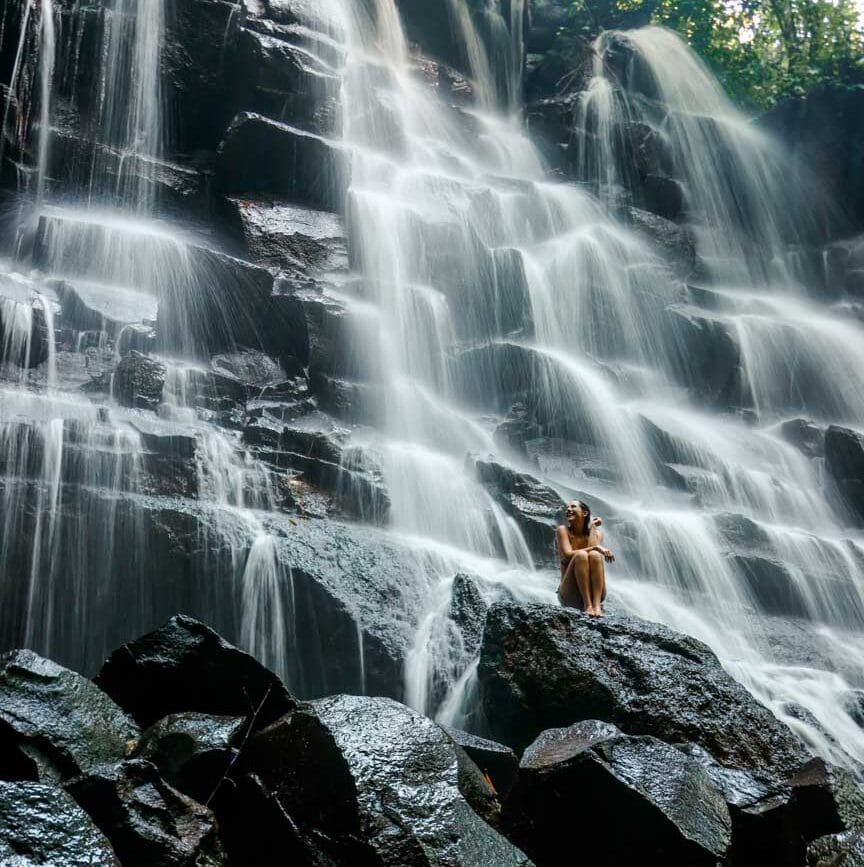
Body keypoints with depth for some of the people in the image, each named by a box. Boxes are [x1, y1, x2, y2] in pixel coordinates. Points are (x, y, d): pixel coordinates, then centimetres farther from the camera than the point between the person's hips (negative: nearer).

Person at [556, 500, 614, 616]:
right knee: (581, 554, -27)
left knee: (594, 555, -25)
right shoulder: (563, 530, 3)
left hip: (593, 592, 2)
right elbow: (568, 554, -13)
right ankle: (587, 605, -36)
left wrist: (592, 527, -2)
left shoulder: (597, 533, 10)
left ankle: (597, 604, -38)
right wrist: (596, 548, -22)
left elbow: (595, 553, -9)